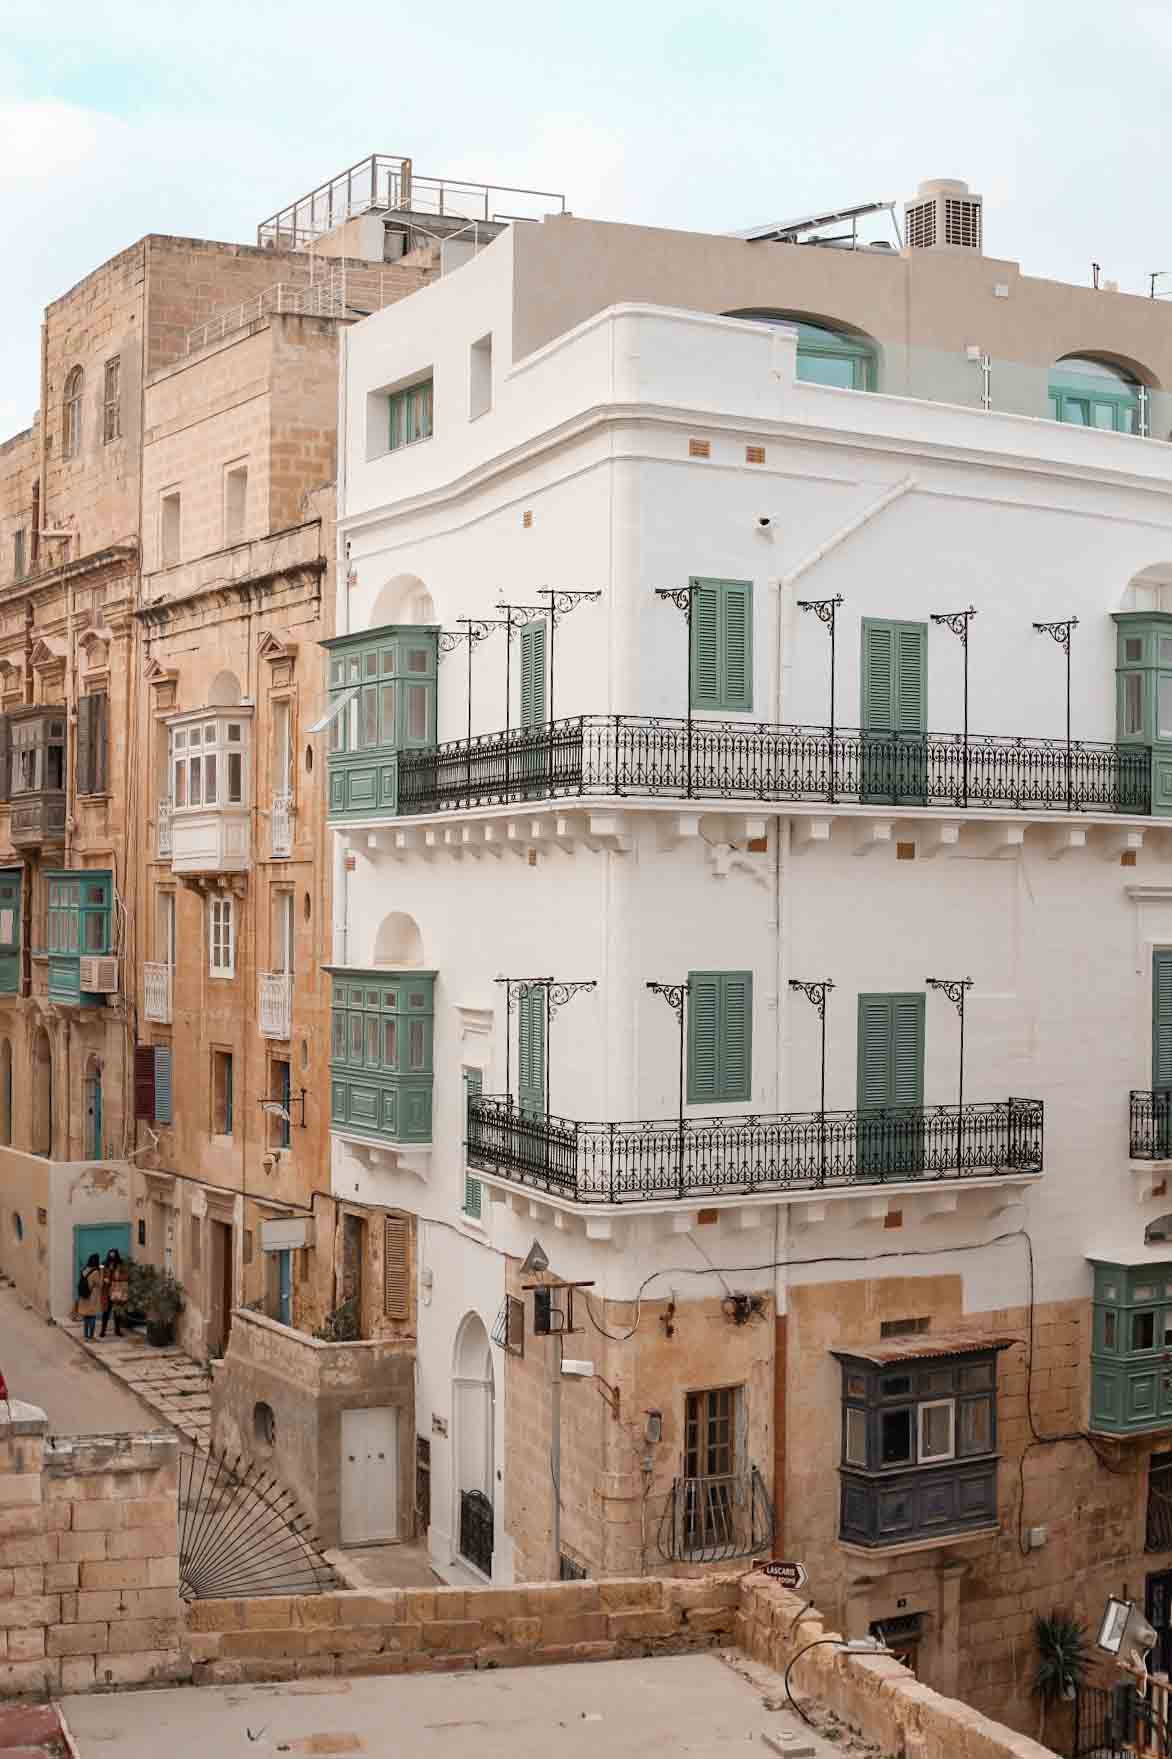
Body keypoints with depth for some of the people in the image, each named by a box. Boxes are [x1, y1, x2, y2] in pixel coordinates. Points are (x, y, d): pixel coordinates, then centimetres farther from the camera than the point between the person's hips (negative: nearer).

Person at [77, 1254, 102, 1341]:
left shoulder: (84, 1271, 4)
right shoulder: (95, 1272, -17)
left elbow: (81, 1284, 11)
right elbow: (99, 1284, -9)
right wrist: (101, 1272, -8)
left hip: (84, 1297, 7)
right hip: (93, 1298, -7)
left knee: (86, 1317, 13)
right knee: (92, 1317, -1)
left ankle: (85, 1336, 18)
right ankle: (90, 1337, -1)